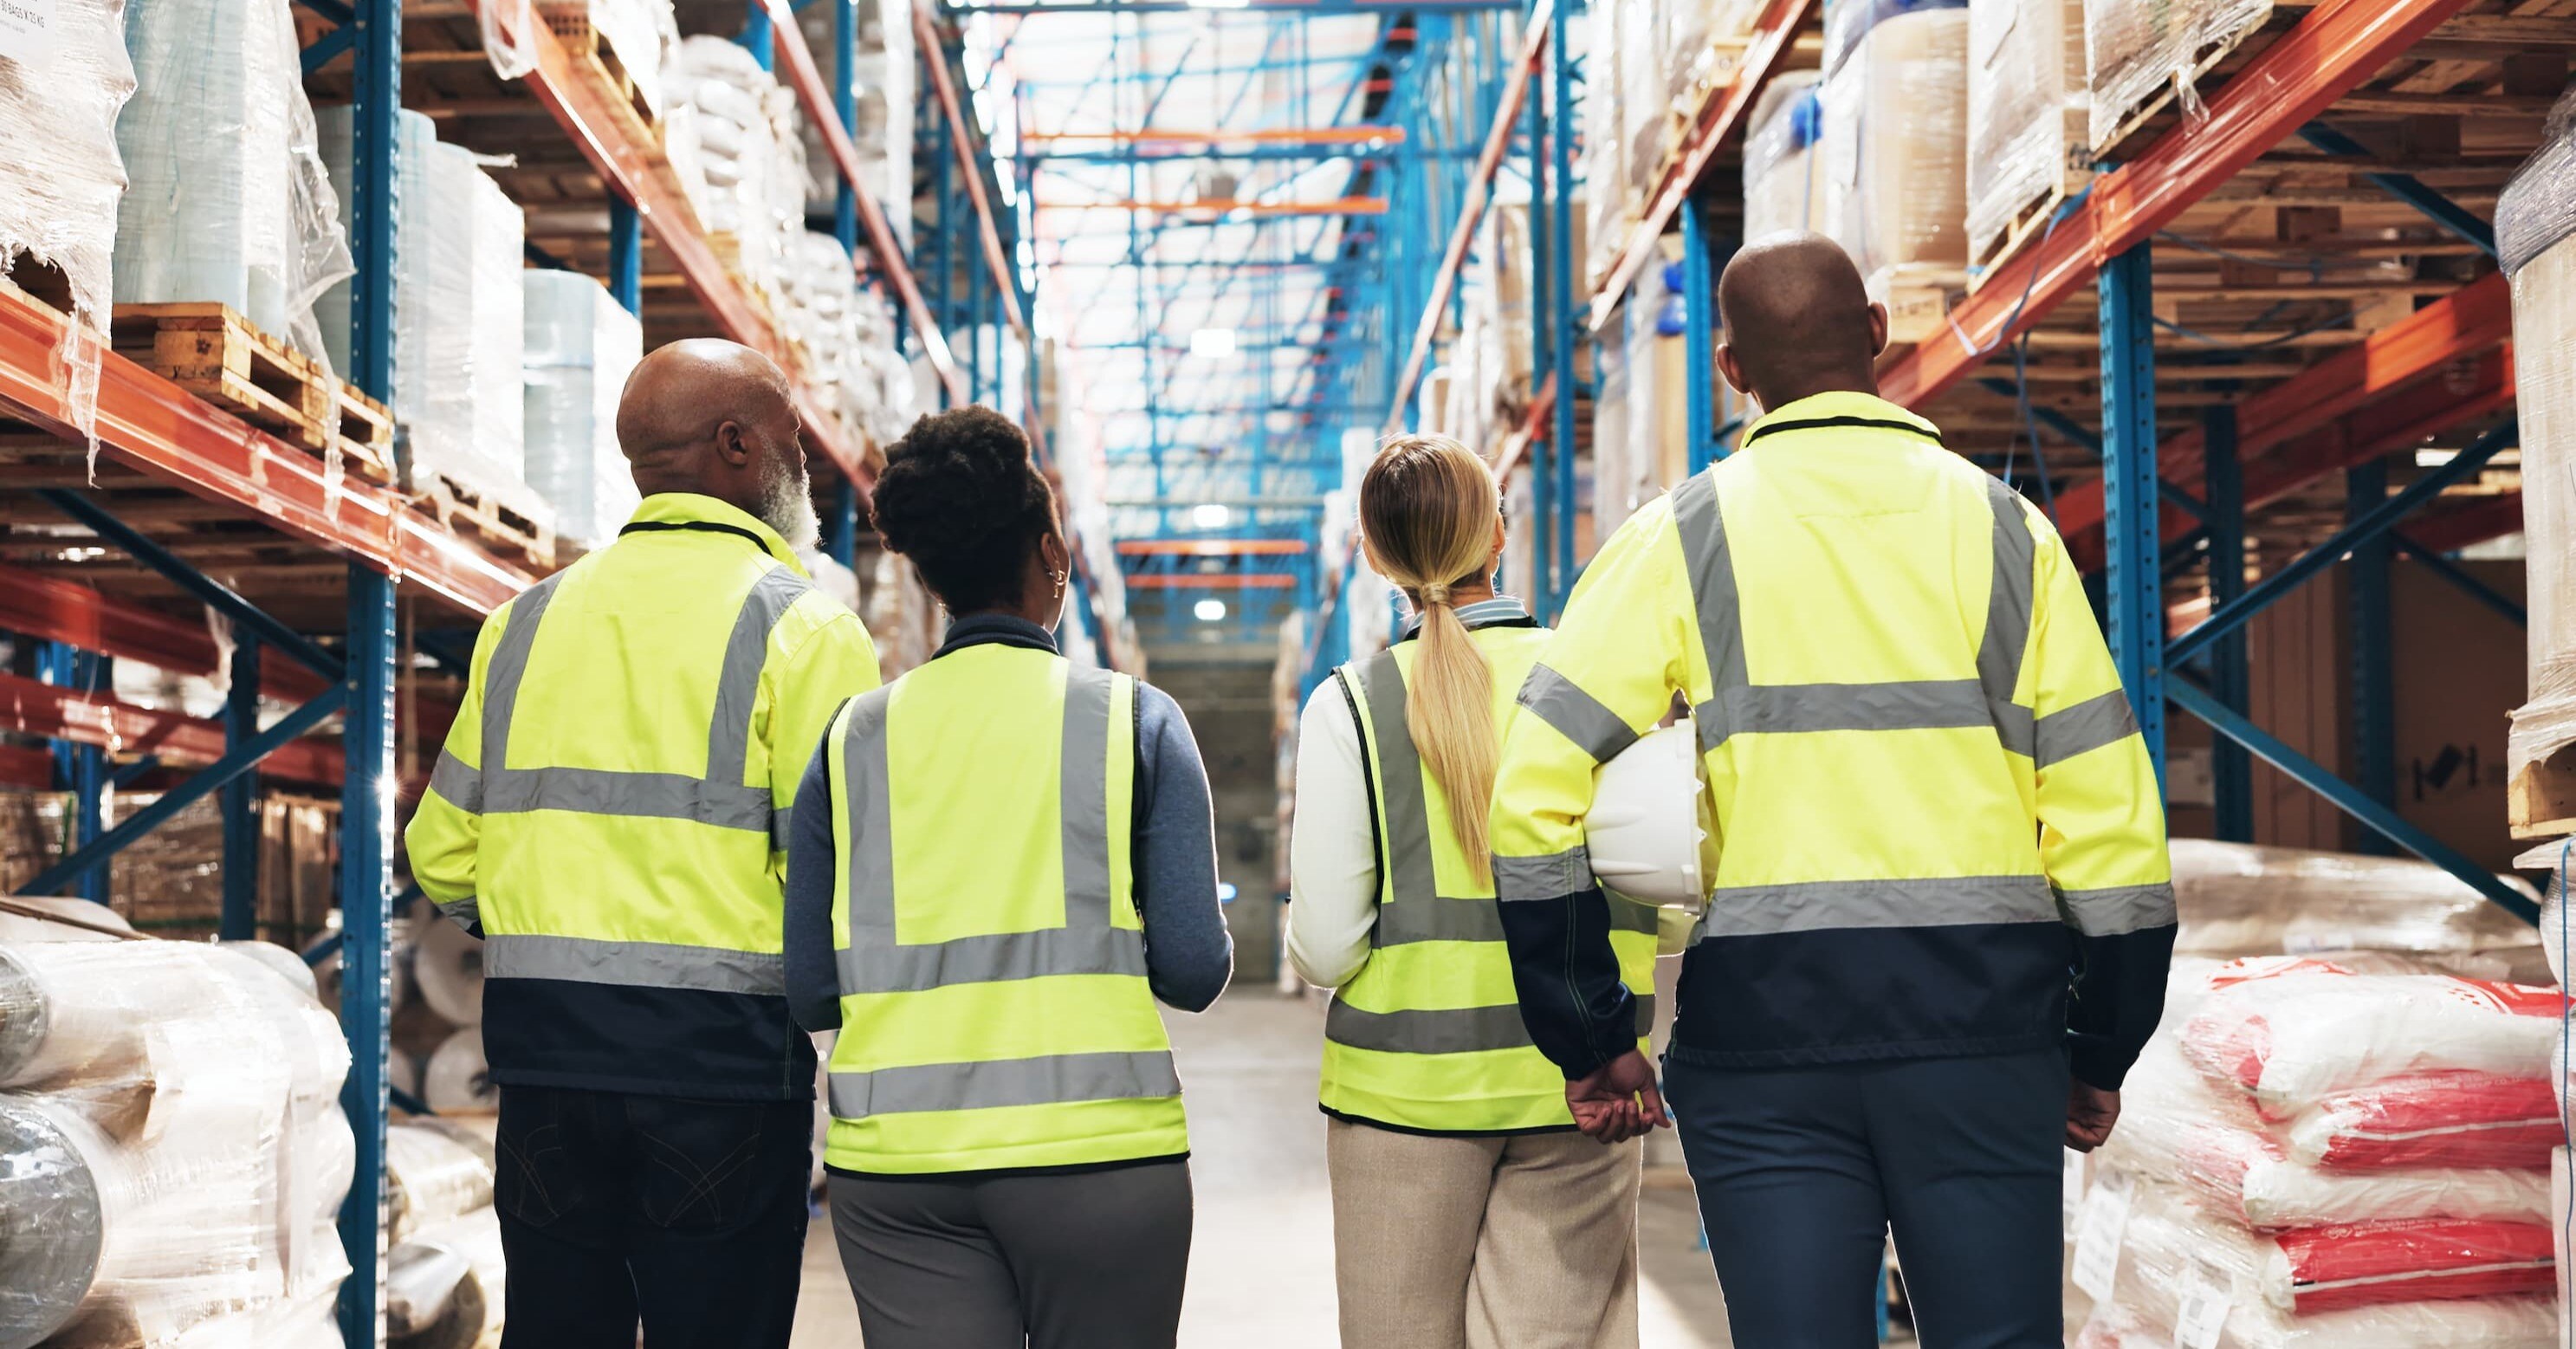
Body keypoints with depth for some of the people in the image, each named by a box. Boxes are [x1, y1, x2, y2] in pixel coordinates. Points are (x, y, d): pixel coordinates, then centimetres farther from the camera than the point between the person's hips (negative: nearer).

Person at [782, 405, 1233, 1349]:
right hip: (1098, 1142, -2)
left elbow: (809, 992, 4)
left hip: (895, 1164, 2)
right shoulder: (1135, 719, -2)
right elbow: (1196, 970, -5)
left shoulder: (853, 737, 4)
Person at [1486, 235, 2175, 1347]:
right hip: (1981, 1020, 1)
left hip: (1761, 1024, -1)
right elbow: (2107, 813, 1)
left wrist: (1590, 1043, 3)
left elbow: (1534, 798, -5)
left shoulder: (1680, 538, 1)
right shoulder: (2001, 528, 4)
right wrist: (2100, 1052, 12)